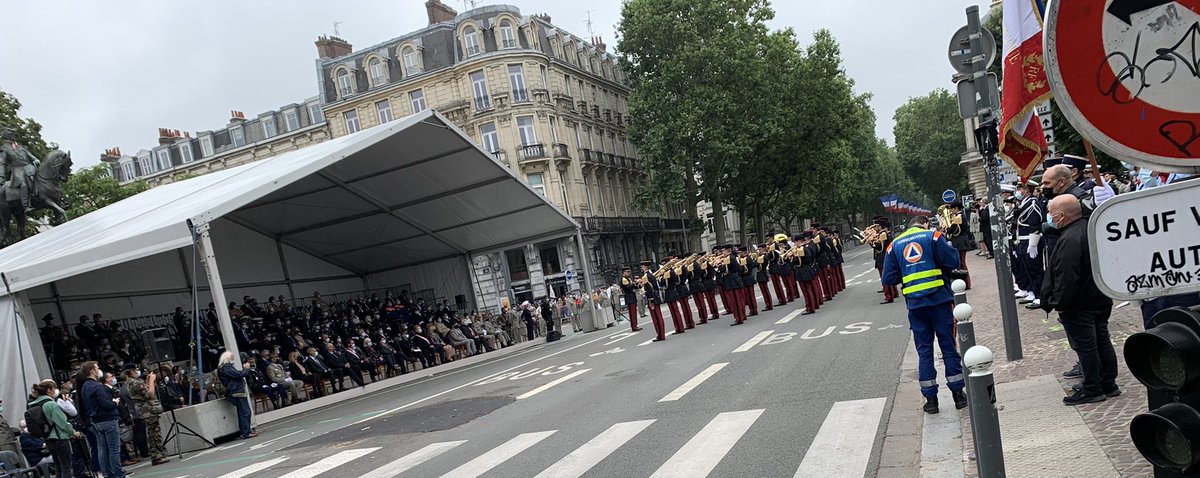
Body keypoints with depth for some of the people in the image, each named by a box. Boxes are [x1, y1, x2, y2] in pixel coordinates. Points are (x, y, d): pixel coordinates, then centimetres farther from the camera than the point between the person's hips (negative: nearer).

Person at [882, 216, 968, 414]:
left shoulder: (895, 245, 9)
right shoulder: (933, 236, 0)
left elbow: (888, 278, 5)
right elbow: (953, 261, -8)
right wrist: (937, 266, 11)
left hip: (915, 303, 2)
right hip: (939, 298, -2)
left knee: (924, 350, 9)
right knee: (948, 346, 8)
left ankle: (931, 399, 10)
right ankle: (958, 394, 14)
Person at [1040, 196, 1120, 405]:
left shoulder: (1069, 239, -26)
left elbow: (1066, 277, -28)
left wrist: (1058, 303, -17)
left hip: (1079, 306, -10)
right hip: (1101, 299, 10)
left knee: (1085, 346, 1)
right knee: (1102, 341, 16)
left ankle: (1092, 390, 10)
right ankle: (1109, 385, 25)